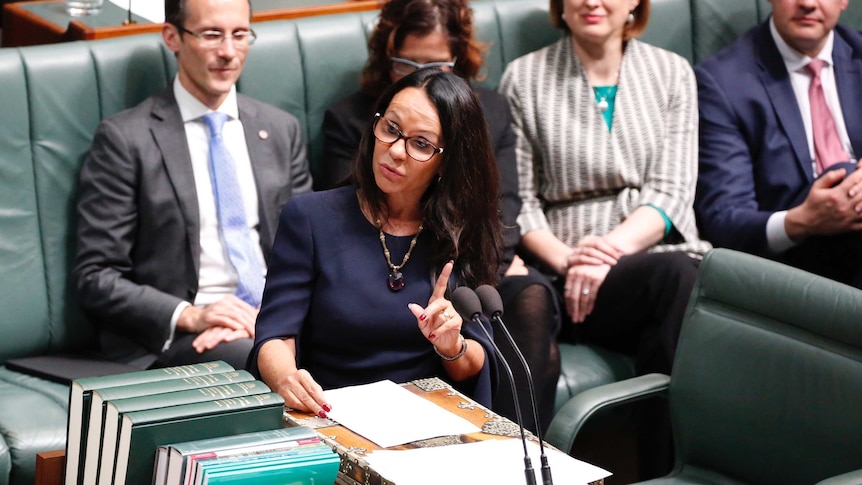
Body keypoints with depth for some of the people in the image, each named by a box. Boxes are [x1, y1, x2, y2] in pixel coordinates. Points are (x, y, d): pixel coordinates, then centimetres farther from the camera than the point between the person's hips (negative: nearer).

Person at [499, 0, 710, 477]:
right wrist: (566, 259, -14)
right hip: (572, 280, -2)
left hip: (659, 250, 2)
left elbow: (671, 192, 3)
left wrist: (610, 250, -14)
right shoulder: (524, 78, 10)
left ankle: (667, 468, -30)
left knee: (680, 274, -36)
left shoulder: (671, 73, 13)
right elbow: (519, 202, 5)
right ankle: (672, 464, -29)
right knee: (676, 276, -34)